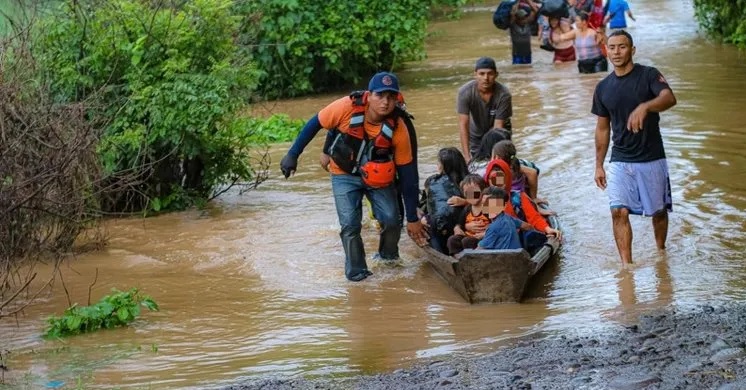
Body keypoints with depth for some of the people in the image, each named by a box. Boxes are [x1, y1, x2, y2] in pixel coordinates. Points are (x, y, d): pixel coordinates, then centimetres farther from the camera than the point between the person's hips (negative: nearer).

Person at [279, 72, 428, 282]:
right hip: (345, 175, -1)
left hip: (378, 176, 1)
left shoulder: (398, 129, -24)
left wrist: (412, 218, -11)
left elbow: (408, 175, -16)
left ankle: (389, 260, 21)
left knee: (391, 221, -9)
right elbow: (314, 124, -11)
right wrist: (292, 155, -9)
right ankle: (357, 274, 8)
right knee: (350, 226, -11)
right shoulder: (348, 107, -29)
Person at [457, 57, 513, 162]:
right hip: (476, 135, 1)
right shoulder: (465, 92, -28)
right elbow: (463, 125, -31)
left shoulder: (504, 94, -30)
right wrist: (467, 157, -38)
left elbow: (498, 127, -30)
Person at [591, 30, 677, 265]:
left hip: (652, 159, -2)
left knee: (659, 211, 10)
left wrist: (645, 107, -46)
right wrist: (599, 165, 13)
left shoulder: (648, 76, -6)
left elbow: (669, 98, -26)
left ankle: (661, 252, 34)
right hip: (620, 161, 2)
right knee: (619, 211, -12)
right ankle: (626, 264, -11)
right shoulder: (603, 88, 6)